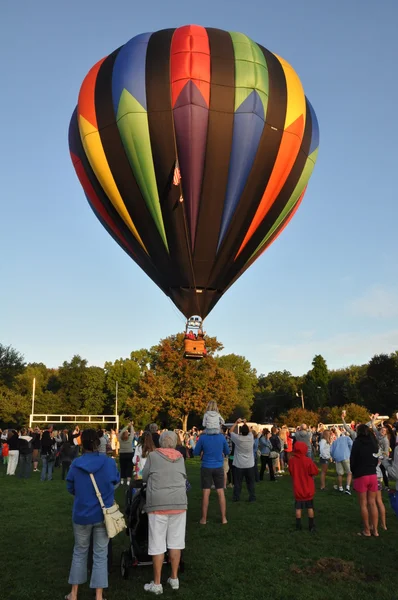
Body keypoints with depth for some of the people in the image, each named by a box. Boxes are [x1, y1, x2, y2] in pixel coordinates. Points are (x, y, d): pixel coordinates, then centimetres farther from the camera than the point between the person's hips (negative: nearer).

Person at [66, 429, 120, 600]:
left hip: (81, 514, 1)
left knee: (79, 551, 20)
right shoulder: (108, 462, -15)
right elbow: (116, 481, 5)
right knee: (100, 555, 10)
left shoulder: (75, 464, -13)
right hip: (103, 514, -1)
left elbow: (70, 488, 2)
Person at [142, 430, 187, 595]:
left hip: (158, 504, -3)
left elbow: (144, 477, 10)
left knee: (157, 544, 5)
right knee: (175, 542, 12)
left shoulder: (153, 455, 2)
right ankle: (174, 579, 23)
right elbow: (184, 477, 14)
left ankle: (157, 584, 14)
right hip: (179, 503, 3)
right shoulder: (180, 458, 9)